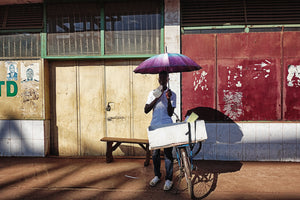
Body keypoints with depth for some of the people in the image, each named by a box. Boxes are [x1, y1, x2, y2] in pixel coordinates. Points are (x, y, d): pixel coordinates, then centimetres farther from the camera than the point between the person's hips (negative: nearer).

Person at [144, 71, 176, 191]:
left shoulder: (172, 94, 3)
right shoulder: (153, 93, 9)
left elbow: (170, 113, -4)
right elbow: (146, 110, 1)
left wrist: (168, 100, -17)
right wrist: (157, 98, -9)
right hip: (154, 127, 3)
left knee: (168, 153, -1)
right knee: (155, 153, 9)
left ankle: (168, 179, 11)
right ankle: (157, 175, 26)